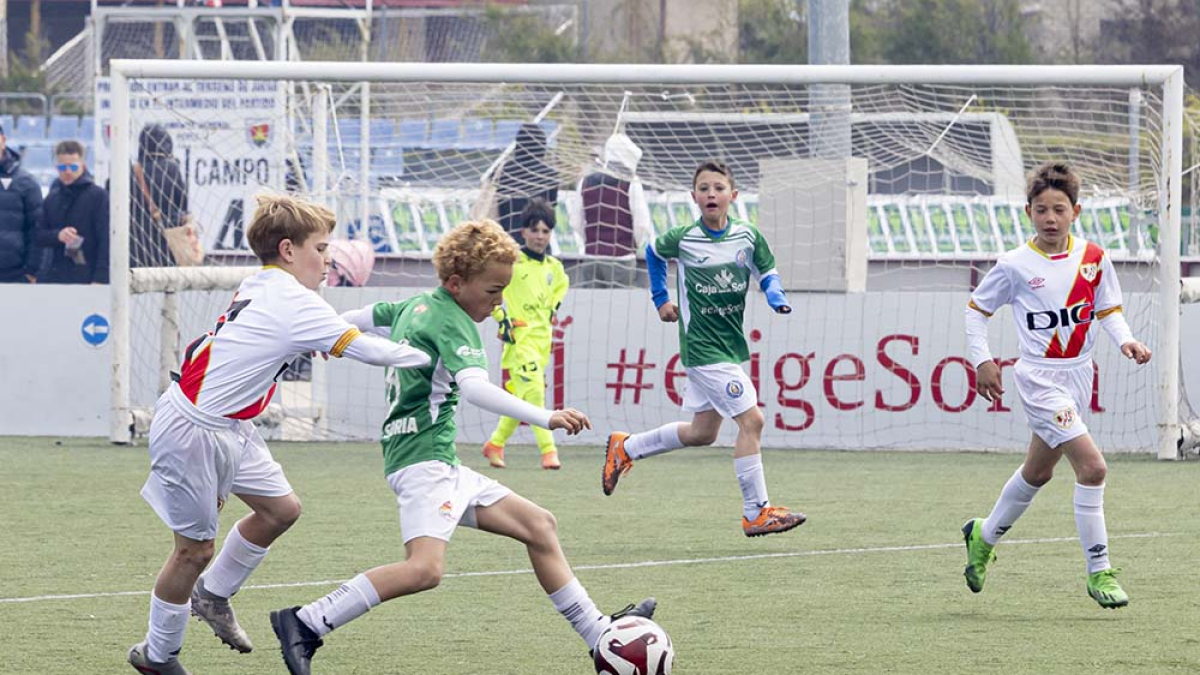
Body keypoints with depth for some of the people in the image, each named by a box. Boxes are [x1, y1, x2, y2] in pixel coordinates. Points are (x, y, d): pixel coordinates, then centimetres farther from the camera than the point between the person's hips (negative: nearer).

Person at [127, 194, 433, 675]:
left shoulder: (257, 288, 5)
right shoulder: (292, 302, -23)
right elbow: (365, 349, -23)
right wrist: (428, 358, -10)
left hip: (228, 427, 10)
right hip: (192, 432, -10)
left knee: (280, 509, 13)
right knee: (195, 547, 1)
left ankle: (212, 596, 30)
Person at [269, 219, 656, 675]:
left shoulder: (416, 307, 15)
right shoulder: (453, 324, -14)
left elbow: (362, 318, 33)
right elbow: (474, 388, -31)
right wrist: (546, 419, -38)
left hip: (442, 466, 11)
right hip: (423, 458, -11)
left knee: (539, 525, 12)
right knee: (425, 568, -29)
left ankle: (599, 635, 14)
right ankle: (305, 624, -26)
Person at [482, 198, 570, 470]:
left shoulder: (554, 267, 11)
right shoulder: (512, 260, -9)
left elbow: (561, 284, 34)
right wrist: (502, 317, -12)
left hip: (543, 338, 7)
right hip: (519, 336, -7)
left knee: (520, 397, 11)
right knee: (534, 390, -18)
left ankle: (495, 444, 27)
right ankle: (548, 450, -20)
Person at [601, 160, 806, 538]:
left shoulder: (748, 236, -1)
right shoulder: (682, 239, -8)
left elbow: (767, 273, 10)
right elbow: (653, 253, 13)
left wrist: (777, 298, -11)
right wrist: (661, 299, 13)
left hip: (731, 345, 6)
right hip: (702, 348, -6)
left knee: (702, 433, 17)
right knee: (751, 420, -14)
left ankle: (624, 449, 35)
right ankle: (756, 514, -9)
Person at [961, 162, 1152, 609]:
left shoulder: (1092, 258, 0)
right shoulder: (1015, 266, -10)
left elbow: (1107, 309, 12)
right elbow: (977, 308, 4)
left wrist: (1125, 340, -6)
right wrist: (981, 360, -3)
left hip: (1078, 376, 6)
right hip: (1040, 378, -6)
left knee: (1037, 472, 21)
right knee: (1092, 466, -19)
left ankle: (984, 536, 46)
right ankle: (1099, 572, -12)